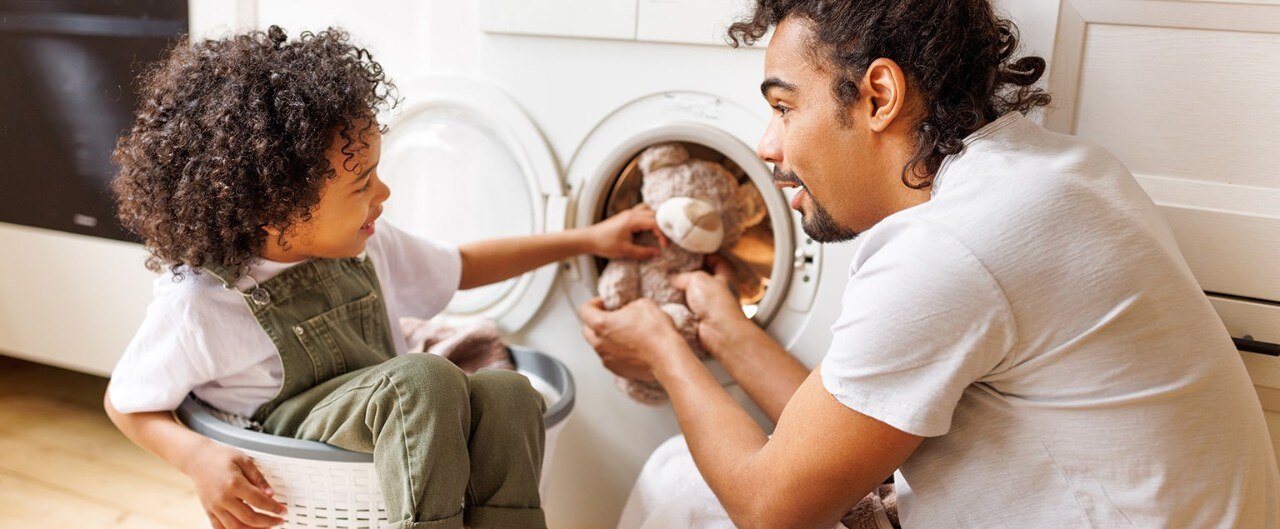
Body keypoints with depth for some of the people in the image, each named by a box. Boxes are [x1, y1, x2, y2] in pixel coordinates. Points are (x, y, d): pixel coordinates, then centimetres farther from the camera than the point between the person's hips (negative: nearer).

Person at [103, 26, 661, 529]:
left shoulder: (367, 246, 2)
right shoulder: (197, 303, -15)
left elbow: (460, 266, 17)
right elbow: (125, 402, 0)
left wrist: (586, 238, 14)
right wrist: (197, 457, -21)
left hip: (387, 414, 6)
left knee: (505, 392, -26)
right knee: (423, 378, -35)